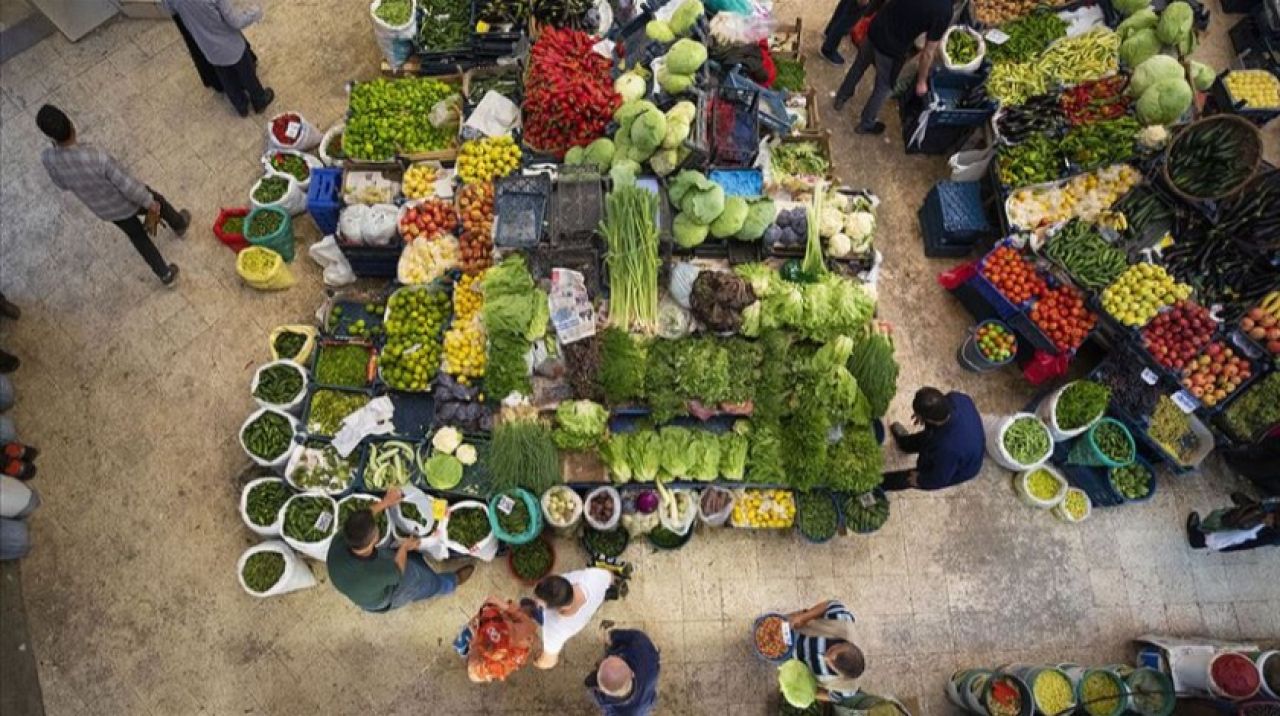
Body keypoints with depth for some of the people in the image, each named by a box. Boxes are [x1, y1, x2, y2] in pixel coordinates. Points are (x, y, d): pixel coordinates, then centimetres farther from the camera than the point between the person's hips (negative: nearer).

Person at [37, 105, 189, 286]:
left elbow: (62, 185, -4)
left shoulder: (48, 159, -25)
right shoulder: (96, 157, -41)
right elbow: (128, 185, -28)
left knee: (137, 236, 29)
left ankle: (165, 274, 43)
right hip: (127, 201, -4)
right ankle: (179, 225, 61)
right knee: (158, 201, 30)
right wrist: (150, 203, -13)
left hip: (103, 210, 5)